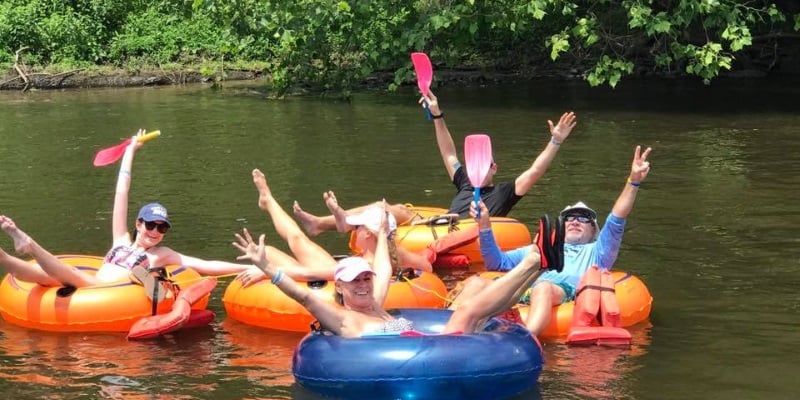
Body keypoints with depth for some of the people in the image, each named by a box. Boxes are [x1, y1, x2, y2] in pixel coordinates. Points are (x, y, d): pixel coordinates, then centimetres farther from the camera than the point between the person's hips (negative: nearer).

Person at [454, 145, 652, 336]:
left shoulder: (595, 252, 37)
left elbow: (615, 222, 21)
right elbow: (496, 263, 35)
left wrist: (633, 181, 9)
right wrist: (484, 226, 20)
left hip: (565, 291, -4)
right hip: (520, 291, 4)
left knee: (544, 288, -41)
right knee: (476, 283, -24)